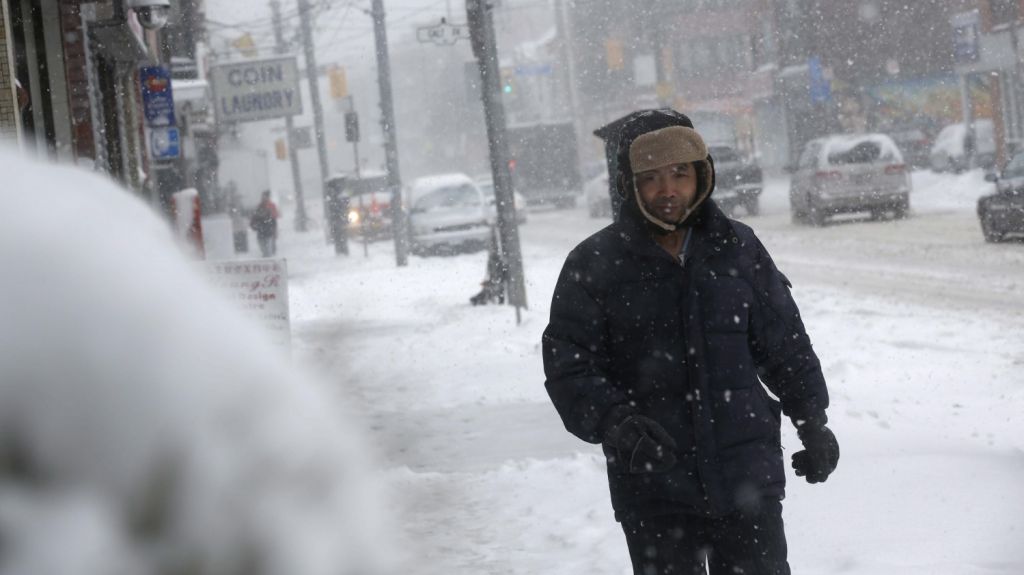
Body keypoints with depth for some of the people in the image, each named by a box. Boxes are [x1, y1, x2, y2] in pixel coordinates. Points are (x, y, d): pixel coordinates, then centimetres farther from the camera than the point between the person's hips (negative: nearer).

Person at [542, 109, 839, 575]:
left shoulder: (739, 250, 5)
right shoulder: (593, 266, -3)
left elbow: (785, 345, 14)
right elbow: (568, 368, -7)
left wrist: (812, 422, 10)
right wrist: (616, 422, -22)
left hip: (748, 482, 2)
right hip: (652, 488, -2)